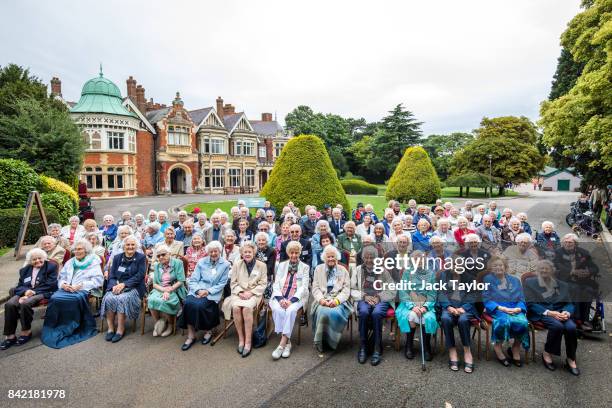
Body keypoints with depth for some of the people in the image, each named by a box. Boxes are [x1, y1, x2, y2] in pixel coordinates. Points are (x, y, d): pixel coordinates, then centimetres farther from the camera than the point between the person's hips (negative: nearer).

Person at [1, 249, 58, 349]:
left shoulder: (51, 266, 4)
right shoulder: (24, 270, 22)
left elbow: (50, 285, -6)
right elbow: (19, 286, 13)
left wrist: (33, 292, -16)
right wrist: (25, 291, -12)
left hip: (43, 293, -5)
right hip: (25, 293, 5)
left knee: (24, 303, -33)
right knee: (9, 304, -25)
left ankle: (26, 332, -13)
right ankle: (10, 336, -18)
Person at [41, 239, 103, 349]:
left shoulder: (94, 262, 7)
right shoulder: (69, 262, 25)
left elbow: (98, 281, -4)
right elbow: (61, 278, 19)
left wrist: (80, 285, -14)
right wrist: (63, 284, -4)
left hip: (83, 290, -4)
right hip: (66, 289, 5)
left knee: (75, 299, -35)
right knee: (55, 298, -26)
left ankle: (68, 329, -20)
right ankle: (52, 330, -18)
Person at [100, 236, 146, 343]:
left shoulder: (141, 257, 3)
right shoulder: (117, 257, 15)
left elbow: (139, 276, -7)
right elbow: (111, 275, 8)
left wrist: (123, 284, -17)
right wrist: (115, 285, -13)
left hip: (133, 288, -3)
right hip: (116, 286, 4)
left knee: (122, 299, -31)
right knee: (108, 298, -26)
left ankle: (120, 329, -19)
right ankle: (110, 328, -15)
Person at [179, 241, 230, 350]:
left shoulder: (225, 265, 2)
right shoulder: (201, 262, 10)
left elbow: (222, 284, -1)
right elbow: (193, 280, 6)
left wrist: (208, 291, -14)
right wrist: (198, 290, -13)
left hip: (213, 293, -3)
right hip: (197, 290, 3)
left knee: (199, 305, -29)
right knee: (188, 303, -26)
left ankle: (208, 330, -2)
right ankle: (190, 335, -14)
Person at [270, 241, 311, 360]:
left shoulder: (305, 267, 10)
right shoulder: (281, 265, 17)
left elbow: (304, 287, -1)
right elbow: (276, 284, 8)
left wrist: (292, 300, -16)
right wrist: (280, 299, -11)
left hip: (297, 298, -2)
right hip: (280, 297, 2)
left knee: (291, 310, -32)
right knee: (278, 310, -30)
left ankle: (282, 344, -26)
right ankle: (287, 342, -19)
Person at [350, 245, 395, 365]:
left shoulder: (383, 270, 8)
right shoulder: (358, 270, 11)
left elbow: (392, 291, 6)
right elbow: (352, 290, 9)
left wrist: (379, 297, -10)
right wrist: (364, 296, -8)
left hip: (381, 300, -1)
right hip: (363, 299, 1)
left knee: (376, 313, -34)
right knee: (364, 312, -33)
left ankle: (377, 349, -23)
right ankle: (362, 347, -20)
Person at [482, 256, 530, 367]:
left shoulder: (515, 280, 18)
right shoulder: (488, 279, 6)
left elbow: (522, 299, 12)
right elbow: (486, 300, -1)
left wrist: (518, 308, -10)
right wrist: (501, 308, -15)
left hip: (515, 309, 3)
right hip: (496, 309, -3)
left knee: (523, 322, -30)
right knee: (504, 321, -36)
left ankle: (516, 348, -3)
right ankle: (497, 346, -10)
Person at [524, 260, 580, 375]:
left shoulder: (562, 285, 20)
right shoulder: (530, 282, 8)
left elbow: (569, 303, 12)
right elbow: (531, 304, -1)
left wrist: (567, 312, -12)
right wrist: (548, 312, -16)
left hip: (560, 312, 3)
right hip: (540, 313, -3)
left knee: (571, 327, -29)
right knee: (557, 326, -33)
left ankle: (571, 359, -10)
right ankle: (547, 354, -12)